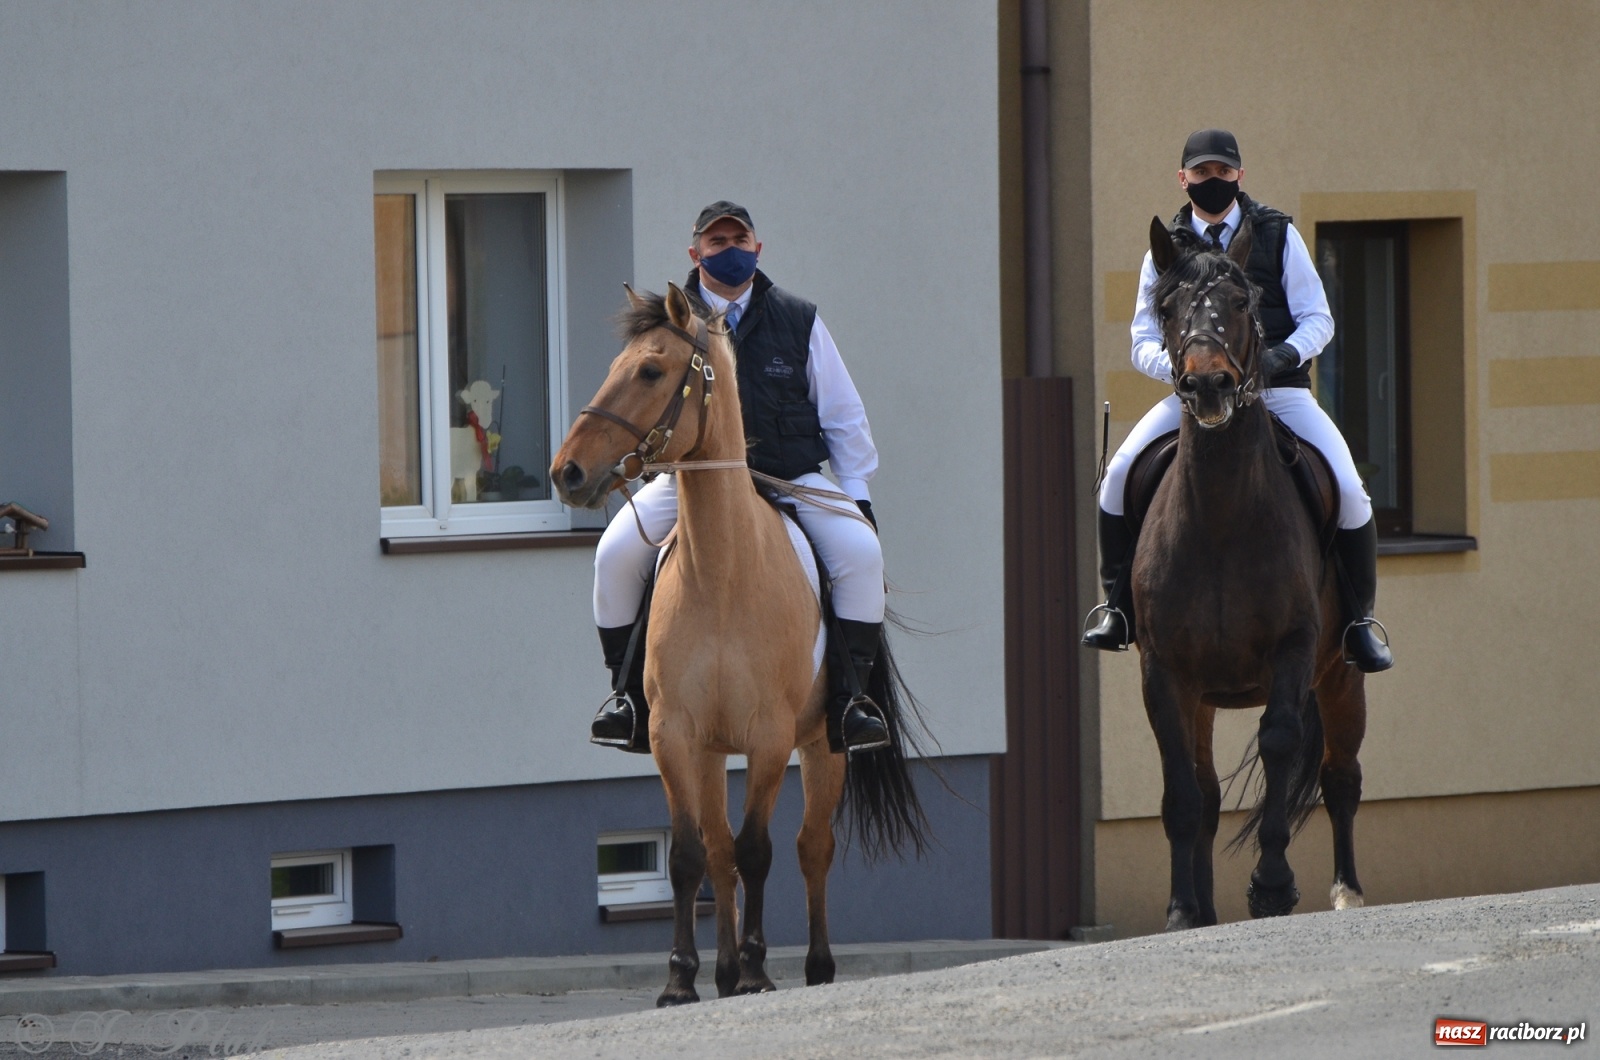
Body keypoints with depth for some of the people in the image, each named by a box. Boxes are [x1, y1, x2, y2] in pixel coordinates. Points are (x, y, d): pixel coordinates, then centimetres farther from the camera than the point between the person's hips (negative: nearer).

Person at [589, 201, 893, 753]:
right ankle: (630, 691, -4)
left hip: (791, 477, 0)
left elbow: (843, 416, 10)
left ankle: (848, 694, -14)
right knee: (617, 554, -21)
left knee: (860, 551, -25)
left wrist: (857, 494, 4)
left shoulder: (799, 320, 7)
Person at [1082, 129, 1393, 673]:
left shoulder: (1278, 235, 6)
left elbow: (1318, 319, 2)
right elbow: (1144, 343, 7)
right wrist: (1178, 365, -17)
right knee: (1120, 474, -21)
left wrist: (1284, 354, -20)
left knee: (1348, 490, -20)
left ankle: (1359, 618, -1)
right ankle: (1118, 607, -6)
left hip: (1278, 392, -1)